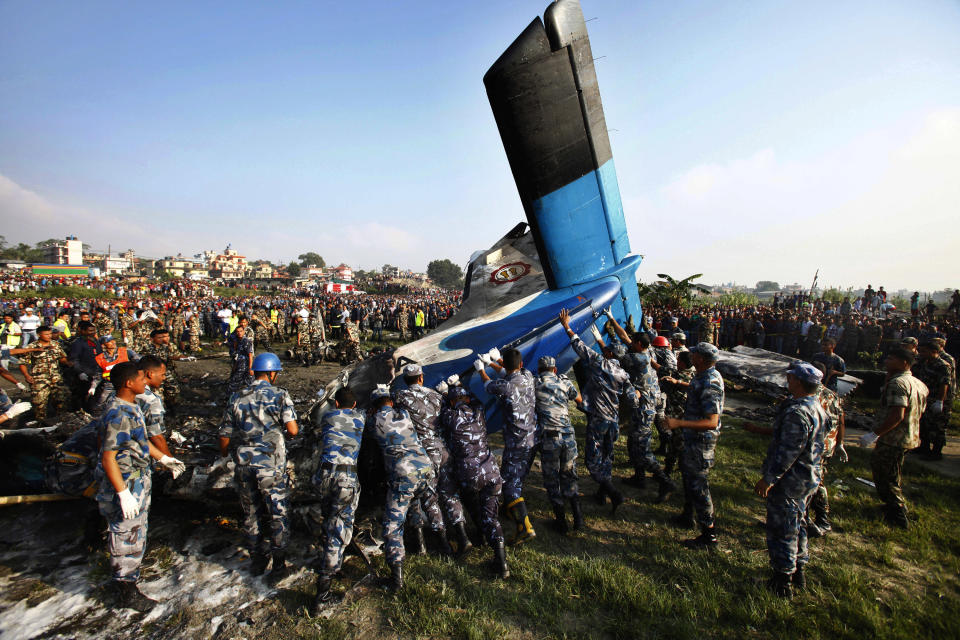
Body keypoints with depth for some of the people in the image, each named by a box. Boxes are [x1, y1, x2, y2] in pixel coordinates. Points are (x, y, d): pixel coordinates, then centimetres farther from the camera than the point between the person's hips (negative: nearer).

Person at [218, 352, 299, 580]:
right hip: (271, 467, -4)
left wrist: (224, 455, 27)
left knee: (251, 514, 20)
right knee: (277, 515, 11)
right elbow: (293, 430, -18)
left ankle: (257, 560, 36)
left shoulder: (237, 398, 3)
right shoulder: (280, 396, -9)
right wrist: (290, 429, 6)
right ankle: (279, 566, 20)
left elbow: (225, 435, 7)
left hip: (244, 466, 4)